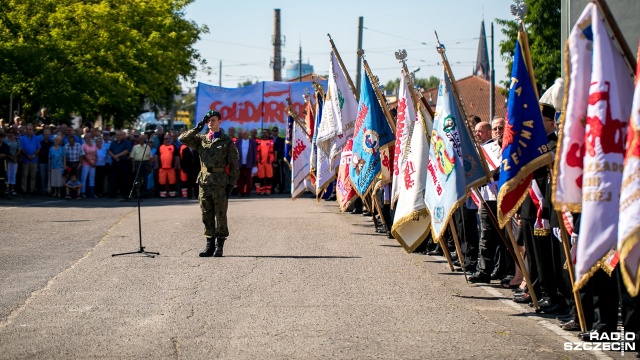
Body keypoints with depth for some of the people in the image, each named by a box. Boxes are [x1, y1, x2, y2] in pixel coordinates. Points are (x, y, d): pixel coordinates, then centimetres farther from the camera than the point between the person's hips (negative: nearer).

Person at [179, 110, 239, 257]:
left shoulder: (227, 141, 2)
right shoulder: (201, 139, 13)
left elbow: (234, 163, 0)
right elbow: (183, 139, 1)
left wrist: (231, 183, -7)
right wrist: (198, 128, -4)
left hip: (220, 183, -4)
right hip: (204, 181, 4)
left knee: (220, 215, 0)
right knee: (207, 216, 7)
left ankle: (219, 246, 5)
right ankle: (210, 245, 13)